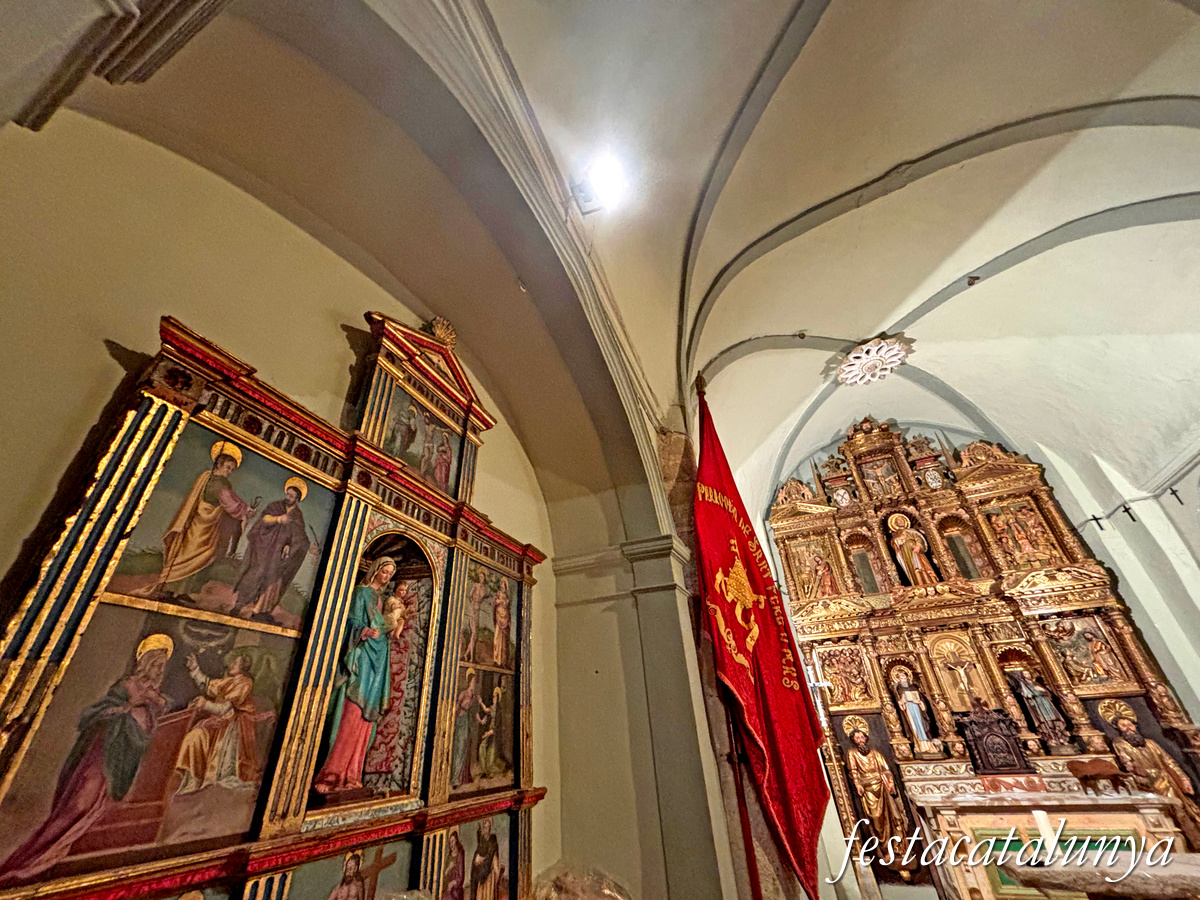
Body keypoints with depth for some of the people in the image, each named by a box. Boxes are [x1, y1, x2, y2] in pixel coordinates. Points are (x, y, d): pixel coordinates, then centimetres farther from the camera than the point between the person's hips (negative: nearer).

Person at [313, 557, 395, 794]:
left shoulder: (380, 596, 19)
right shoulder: (362, 592, -2)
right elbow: (353, 621, -11)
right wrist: (365, 631, -27)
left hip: (377, 658, 7)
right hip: (362, 656, -7)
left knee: (366, 716, 5)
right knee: (352, 714, -12)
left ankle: (350, 773, 10)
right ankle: (332, 773, -7)